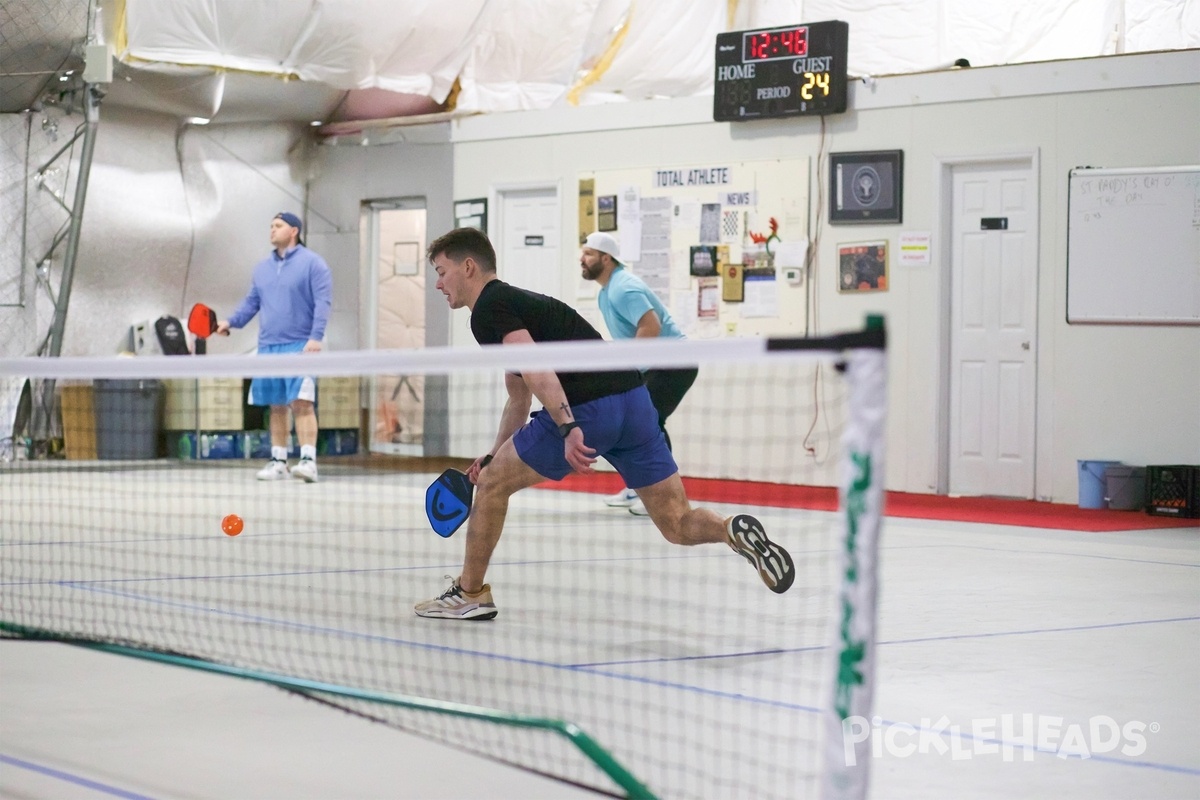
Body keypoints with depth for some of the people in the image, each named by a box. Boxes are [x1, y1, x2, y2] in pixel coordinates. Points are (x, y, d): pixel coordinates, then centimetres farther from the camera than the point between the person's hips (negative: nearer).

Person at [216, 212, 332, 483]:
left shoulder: (312, 263, -3)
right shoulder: (262, 268, 17)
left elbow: (323, 302, -9)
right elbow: (252, 302, 22)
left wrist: (316, 337, -20)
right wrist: (231, 321, 5)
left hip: (300, 346, -6)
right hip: (268, 346, 6)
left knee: (302, 402, -15)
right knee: (276, 406, 8)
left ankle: (308, 460, -19)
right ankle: (278, 461, 13)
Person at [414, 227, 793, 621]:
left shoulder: (489, 310, 0)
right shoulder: (514, 302, 29)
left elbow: (535, 369, -19)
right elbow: (519, 399, 38)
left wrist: (567, 428, -29)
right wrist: (493, 456, 37)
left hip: (588, 411, -9)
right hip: (634, 398, 9)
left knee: (492, 484, 12)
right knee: (679, 525, 10)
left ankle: (470, 593, 21)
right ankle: (736, 530, -19)